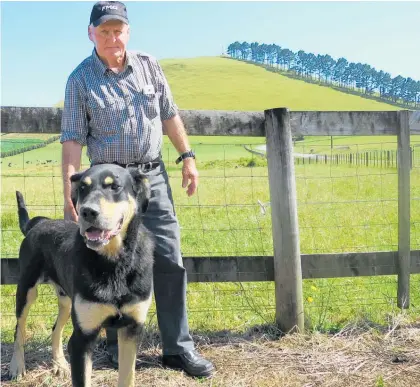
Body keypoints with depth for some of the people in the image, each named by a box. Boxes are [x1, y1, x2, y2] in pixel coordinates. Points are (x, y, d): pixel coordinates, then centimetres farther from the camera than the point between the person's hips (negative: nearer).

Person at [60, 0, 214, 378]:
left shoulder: (149, 66, 7)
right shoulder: (80, 79, -3)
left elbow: (170, 115, 13)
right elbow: (73, 140, -6)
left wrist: (187, 156, 6)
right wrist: (70, 195, -12)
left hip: (153, 176, 3)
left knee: (170, 261, -1)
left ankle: (178, 347, 8)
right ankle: (118, 345, 22)